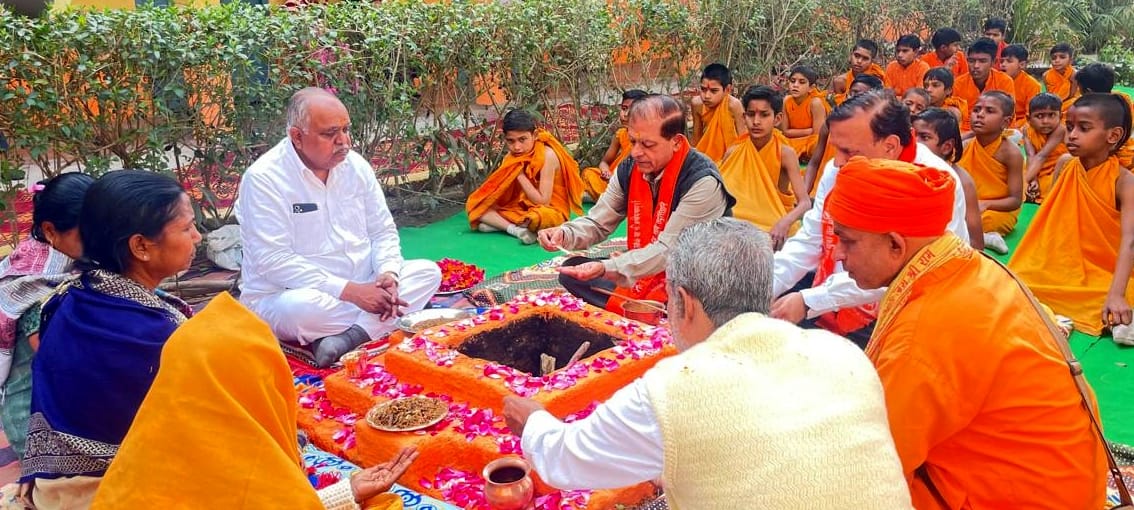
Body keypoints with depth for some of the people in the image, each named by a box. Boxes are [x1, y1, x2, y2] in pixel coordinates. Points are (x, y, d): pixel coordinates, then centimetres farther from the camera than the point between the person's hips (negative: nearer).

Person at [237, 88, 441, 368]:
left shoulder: (356, 165, 3)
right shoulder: (264, 179, -15)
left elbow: (383, 232, 8)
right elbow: (274, 261, -23)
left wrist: (388, 274, -15)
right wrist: (350, 291, -27)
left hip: (362, 288, 7)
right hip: (285, 296, -6)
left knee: (427, 272, -10)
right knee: (304, 308, -39)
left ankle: (345, 337, -25)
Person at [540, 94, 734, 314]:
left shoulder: (703, 181, -23)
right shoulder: (629, 169, -2)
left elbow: (667, 250, -26)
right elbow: (597, 224, 5)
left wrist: (606, 269, -37)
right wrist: (564, 234, -17)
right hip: (644, 270, 7)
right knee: (571, 271, -4)